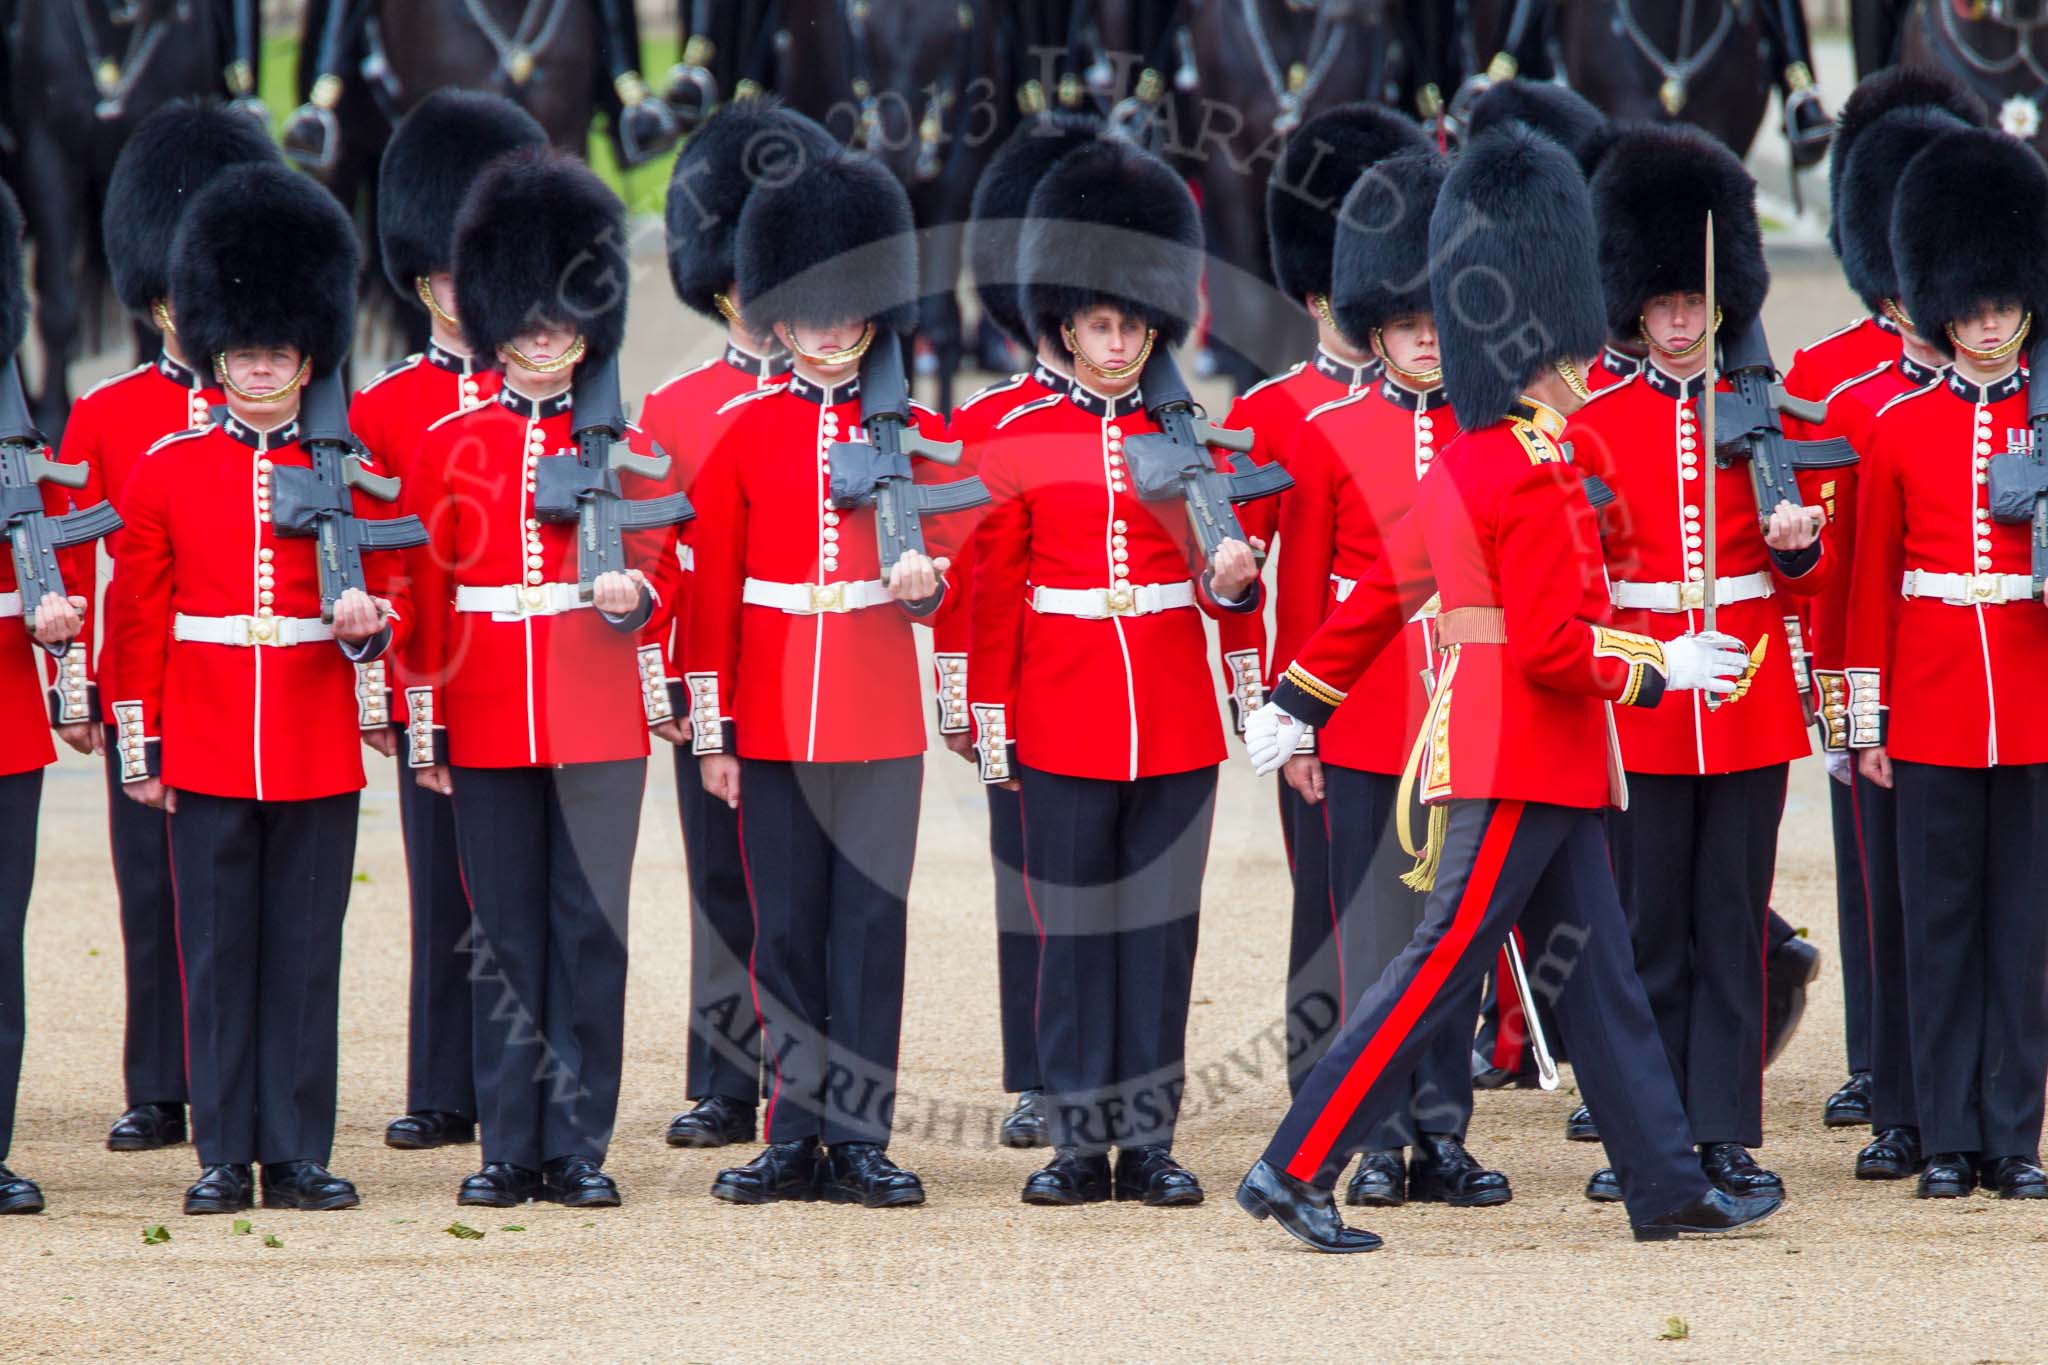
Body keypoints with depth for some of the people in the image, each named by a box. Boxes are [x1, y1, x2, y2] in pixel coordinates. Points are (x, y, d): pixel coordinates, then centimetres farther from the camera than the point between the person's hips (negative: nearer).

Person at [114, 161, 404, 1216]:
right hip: (208, 755, 0)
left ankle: (300, 1156, 7)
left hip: (318, 753, 0)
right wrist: (140, 747, 2)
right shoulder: (165, 473, 4)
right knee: (217, 955, 2)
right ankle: (225, 1157, 7)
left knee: (306, 956, 3)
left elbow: (396, 597, 9)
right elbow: (137, 618, 6)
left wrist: (371, 621, -14)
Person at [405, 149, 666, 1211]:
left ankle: (579, 1148, 3)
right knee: (504, 939, 4)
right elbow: (428, 593, 7)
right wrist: (424, 726, 4)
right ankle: (511, 1150, 8)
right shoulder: (449, 444, 6)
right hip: (489, 725, 1)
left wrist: (630, 592, -17)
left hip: (598, 724, -1)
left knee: (590, 933, -1)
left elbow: (644, 567, 8)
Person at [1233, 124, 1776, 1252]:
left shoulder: (1466, 463, 12)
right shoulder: (1535, 479, -17)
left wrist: (1297, 702, 20)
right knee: (1441, 967, -7)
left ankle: (1669, 1190, 13)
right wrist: (1658, 671, -9)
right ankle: (1296, 1170, -6)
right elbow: (1550, 648, -22)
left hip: (1543, 775, 10)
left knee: (1597, 975, 11)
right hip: (1524, 767, -10)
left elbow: (1378, 594, 16)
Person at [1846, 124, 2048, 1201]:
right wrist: (1866, 722, 3)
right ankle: (1949, 1141, 8)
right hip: (1932, 709, 0)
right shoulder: (1899, 428, 4)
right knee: (1939, 922, 3)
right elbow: (1871, 583, 6)